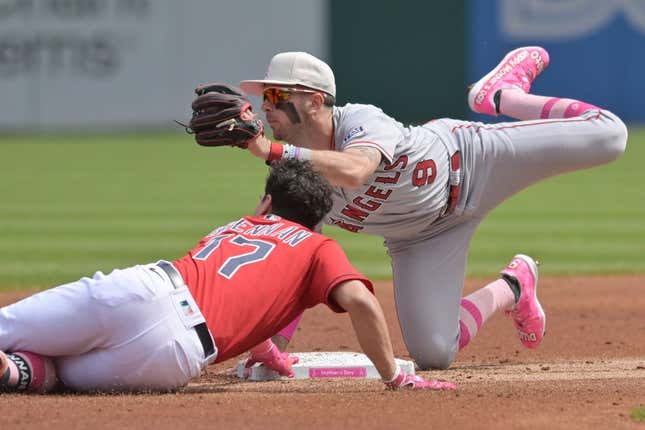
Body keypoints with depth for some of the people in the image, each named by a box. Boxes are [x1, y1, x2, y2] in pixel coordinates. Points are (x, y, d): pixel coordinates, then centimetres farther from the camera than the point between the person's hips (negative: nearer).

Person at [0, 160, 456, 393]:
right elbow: (361, 301, 3)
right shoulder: (319, 248, 22)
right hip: (172, 356, -3)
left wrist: (262, 349, 70)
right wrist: (395, 378, 10)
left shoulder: (235, 226, 37)